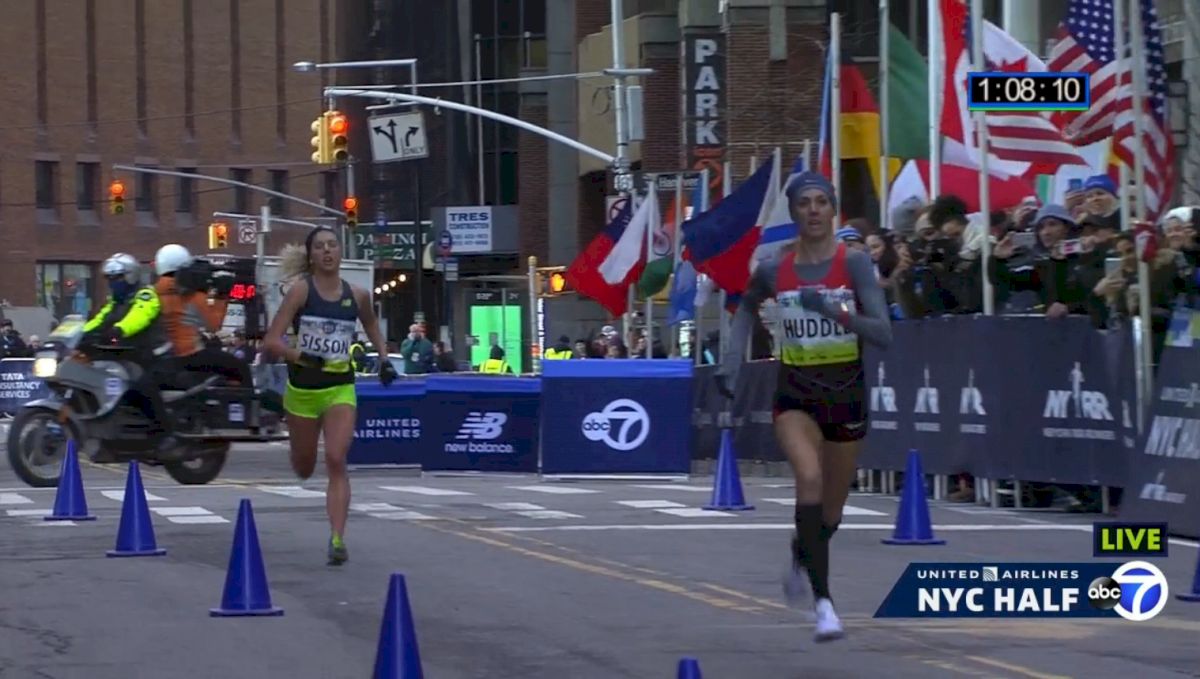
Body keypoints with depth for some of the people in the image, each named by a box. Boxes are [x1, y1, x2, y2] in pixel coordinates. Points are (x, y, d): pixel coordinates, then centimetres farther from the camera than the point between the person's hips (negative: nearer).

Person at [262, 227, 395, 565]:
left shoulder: (357, 296, 1)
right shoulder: (301, 290, -8)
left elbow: (372, 328, 23)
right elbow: (271, 341, -13)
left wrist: (384, 359, 8)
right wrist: (299, 356, -27)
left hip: (341, 388, 0)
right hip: (302, 387, 0)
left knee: (336, 461, -17)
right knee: (304, 469, 15)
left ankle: (337, 539, -17)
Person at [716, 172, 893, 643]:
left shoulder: (854, 263, -11)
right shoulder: (773, 269, -4)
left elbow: (884, 333, -19)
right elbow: (747, 308, 19)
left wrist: (836, 313, -34)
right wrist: (731, 360, 6)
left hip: (846, 393, 0)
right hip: (795, 395, 0)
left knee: (831, 508, 13)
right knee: (809, 477, -28)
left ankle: (801, 558, 50)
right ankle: (823, 599, -26)